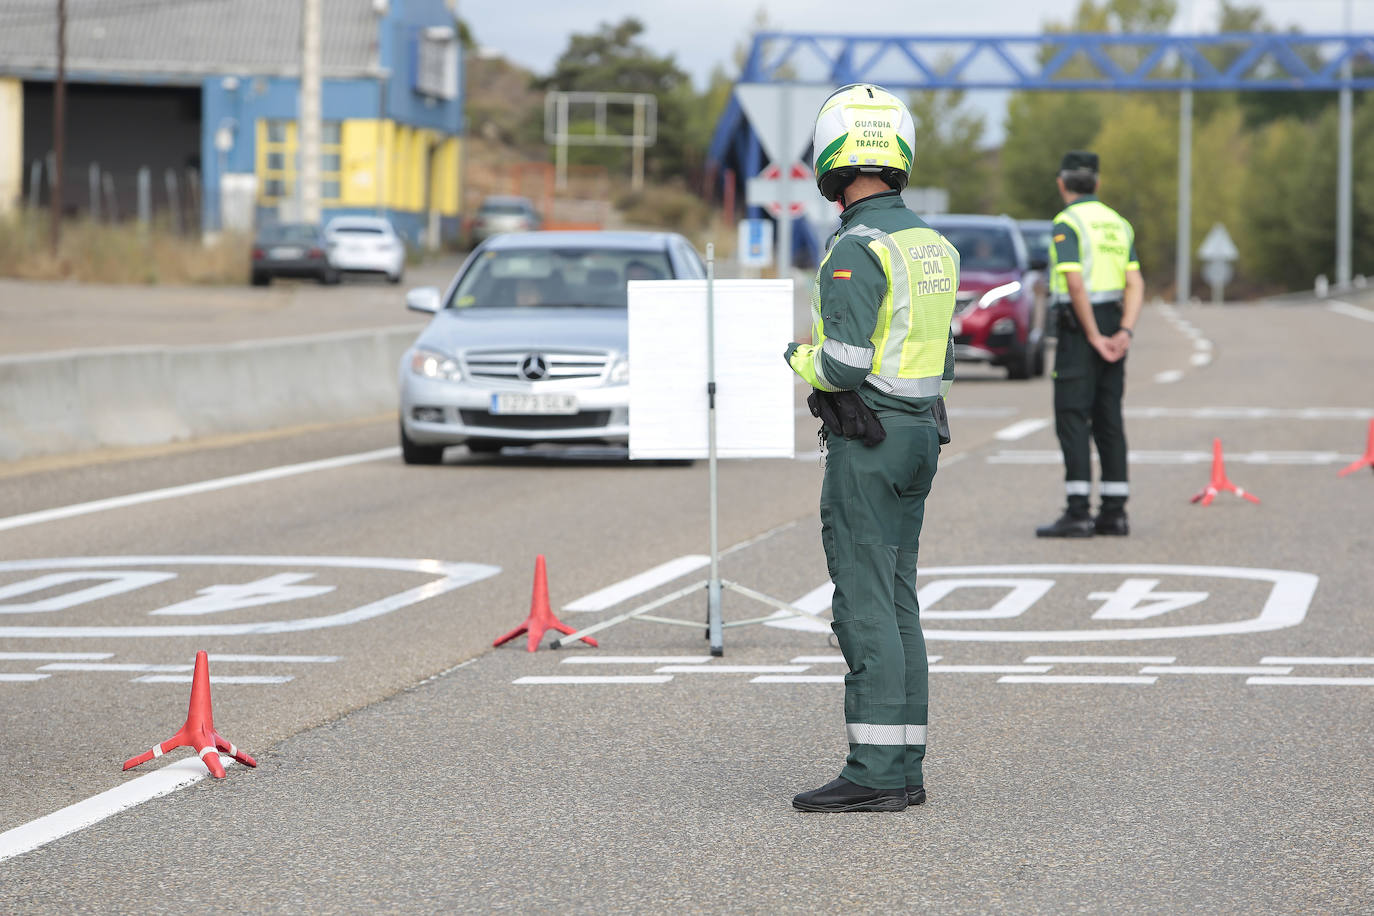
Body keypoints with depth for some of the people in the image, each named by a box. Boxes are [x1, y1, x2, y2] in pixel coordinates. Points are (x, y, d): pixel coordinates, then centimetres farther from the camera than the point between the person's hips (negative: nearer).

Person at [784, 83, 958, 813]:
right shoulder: (930, 246, 12)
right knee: (895, 603, 11)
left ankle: (875, 773, -9)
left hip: (865, 441, -9)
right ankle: (903, 767, 12)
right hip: (919, 433, 9)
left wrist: (801, 358, -2)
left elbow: (846, 363, -22)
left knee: (865, 605, -7)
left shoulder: (858, 251, -17)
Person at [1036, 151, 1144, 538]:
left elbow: (1075, 283, -20)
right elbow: (1135, 285, 6)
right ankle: (1114, 511, 10)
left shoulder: (1068, 223, -10)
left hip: (1080, 327, -7)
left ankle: (1077, 513, -13)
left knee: (1072, 418, -7)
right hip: (1113, 324, 7)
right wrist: (1125, 332, -4)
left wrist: (1094, 336, -15)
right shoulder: (1117, 223, 13)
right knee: (1108, 419, 10)